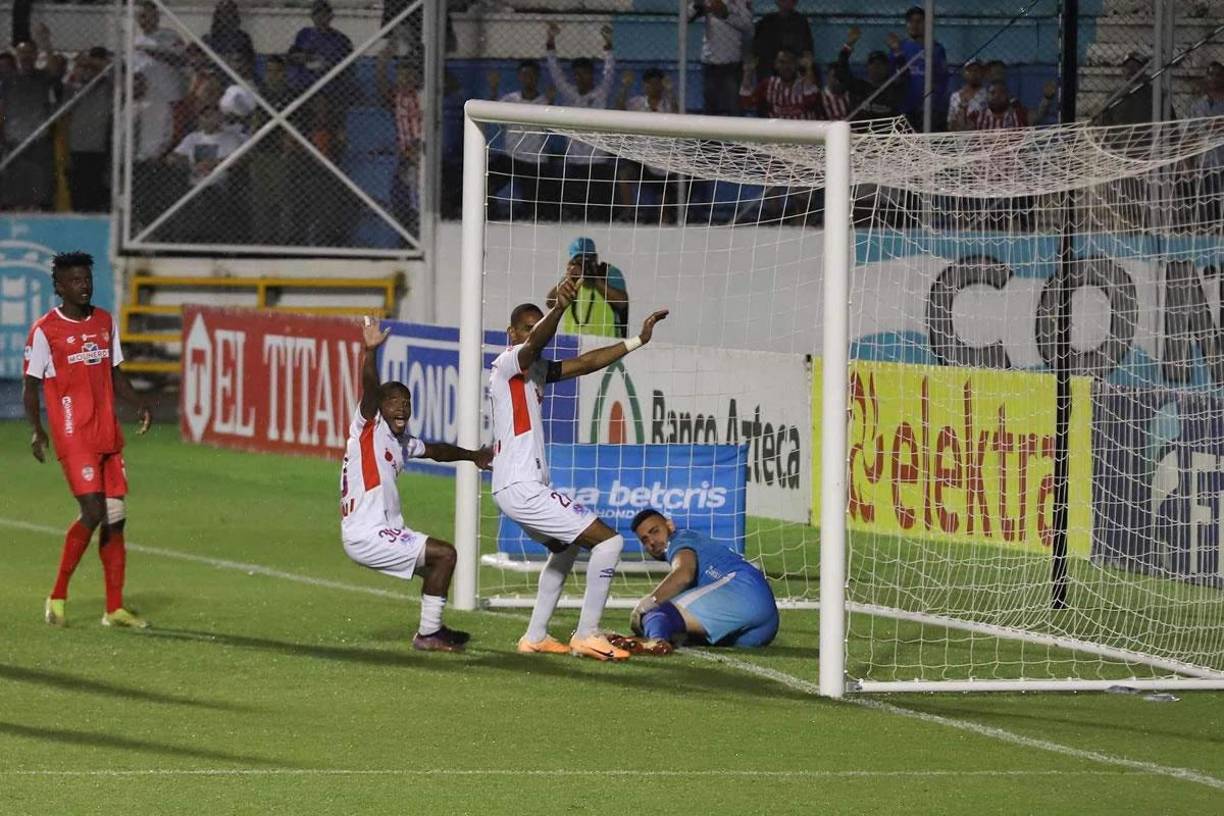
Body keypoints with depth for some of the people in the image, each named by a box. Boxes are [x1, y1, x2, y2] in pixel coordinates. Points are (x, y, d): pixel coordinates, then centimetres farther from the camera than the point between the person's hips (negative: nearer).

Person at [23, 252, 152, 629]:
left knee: (115, 517, 4)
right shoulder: (45, 330, -5)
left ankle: (115, 608, 9)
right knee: (93, 511, -17)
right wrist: (36, 429, -14)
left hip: (108, 437, 6)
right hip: (73, 438, -6)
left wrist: (138, 405, 5)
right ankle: (58, 595, -2)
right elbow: (31, 385, -2)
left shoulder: (106, 322, 13)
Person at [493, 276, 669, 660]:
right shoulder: (509, 363, -11)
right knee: (608, 541, -10)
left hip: (517, 487, 11)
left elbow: (585, 363, 22)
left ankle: (535, 637, 30)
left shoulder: (535, 370, 17)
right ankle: (587, 635, -7)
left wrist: (637, 340, 23)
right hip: (522, 487, -11)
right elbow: (536, 341, -32)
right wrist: (559, 307, -51)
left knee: (566, 547, 34)